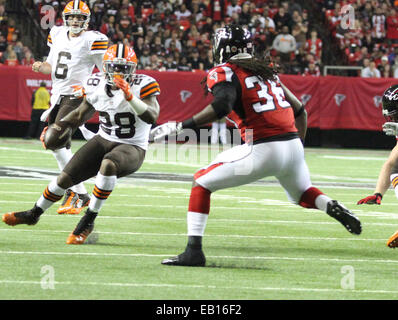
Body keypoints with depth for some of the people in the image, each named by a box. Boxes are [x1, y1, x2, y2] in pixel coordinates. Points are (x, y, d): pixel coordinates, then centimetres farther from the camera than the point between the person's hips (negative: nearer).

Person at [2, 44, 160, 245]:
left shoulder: (142, 86, -17)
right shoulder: (97, 87, -2)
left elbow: (152, 117, -31)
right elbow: (80, 115, 17)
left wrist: (130, 98, -42)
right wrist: (59, 126, 5)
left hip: (132, 148, -5)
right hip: (103, 140, 5)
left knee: (108, 164, -38)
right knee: (65, 178, 3)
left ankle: (88, 221, -24)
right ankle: (34, 214, 33)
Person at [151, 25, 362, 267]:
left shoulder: (224, 73, 1)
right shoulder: (267, 71, 21)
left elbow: (222, 106, -20)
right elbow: (300, 110, 24)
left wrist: (182, 126, -16)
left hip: (263, 150, -6)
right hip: (293, 145, 6)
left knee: (202, 183, 8)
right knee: (302, 193, 34)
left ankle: (194, 250, -1)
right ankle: (333, 208, 3)